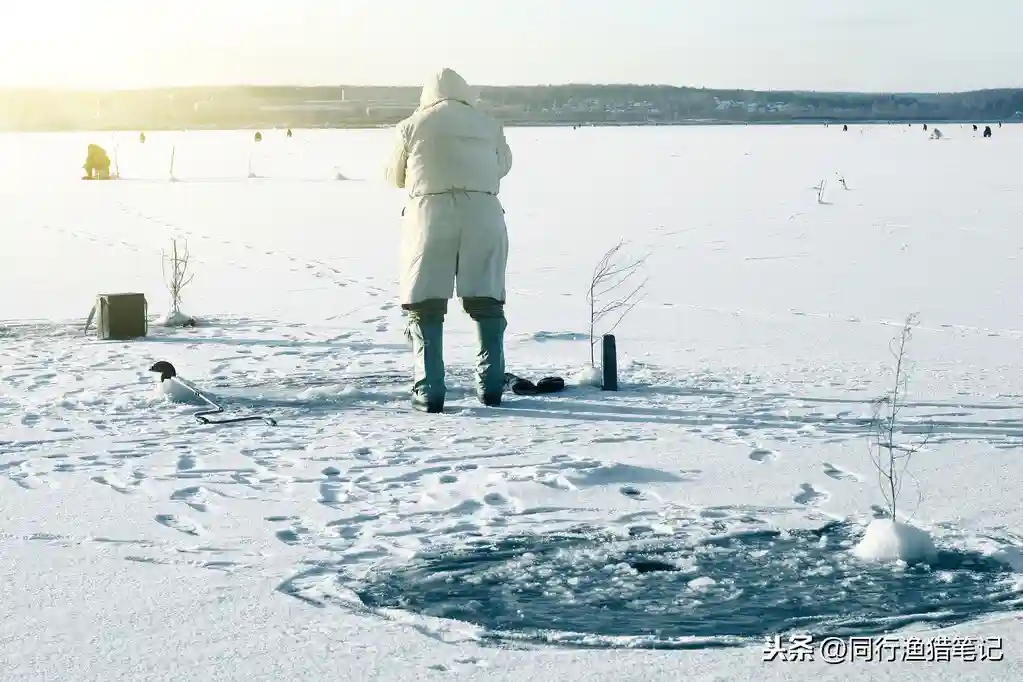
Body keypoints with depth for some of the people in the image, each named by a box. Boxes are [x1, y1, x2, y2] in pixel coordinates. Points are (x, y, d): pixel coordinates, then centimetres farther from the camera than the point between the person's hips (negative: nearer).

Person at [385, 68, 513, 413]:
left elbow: (395, 176, 18)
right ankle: (490, 387, 15)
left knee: (425, 304, 5)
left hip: (431, 211, -2)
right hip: (483, 213, 2)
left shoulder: (412, 125, 8)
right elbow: (504, 165, 27)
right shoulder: (487, 124, 12)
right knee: (487, 302, 14)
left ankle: (429, 392, -1)